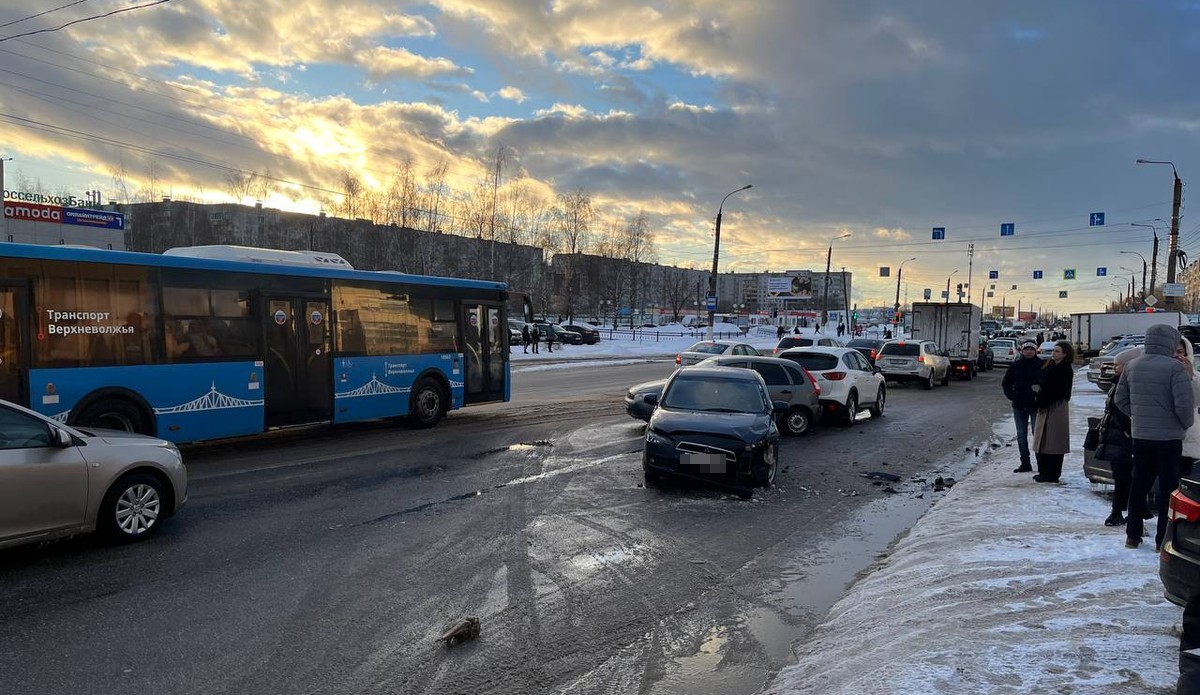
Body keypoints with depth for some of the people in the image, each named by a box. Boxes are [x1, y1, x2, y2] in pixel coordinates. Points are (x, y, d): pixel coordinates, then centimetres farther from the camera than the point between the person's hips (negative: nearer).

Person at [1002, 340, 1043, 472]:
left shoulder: (1042, 366, -4)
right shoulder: (1015, 366, 5)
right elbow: (1005, 383, 15)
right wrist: (1011, 396, 4)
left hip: (1036, 406, -3)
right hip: (1019, 406, 4)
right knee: (1021, 435, 8)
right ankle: (1025, 463, 16)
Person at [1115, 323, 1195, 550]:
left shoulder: (1132, 366, 4)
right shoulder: (1174, 368, -15)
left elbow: (1120, 400, 9)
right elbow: (1184, 404, -18)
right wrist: (1187, 423, -1)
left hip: (1140, 436, 5)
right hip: (1169, 436, -5)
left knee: (1139, 483, 12)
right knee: (1168, 488, 3)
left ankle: (1133, 536, 18)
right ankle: (1163, 539, 6)